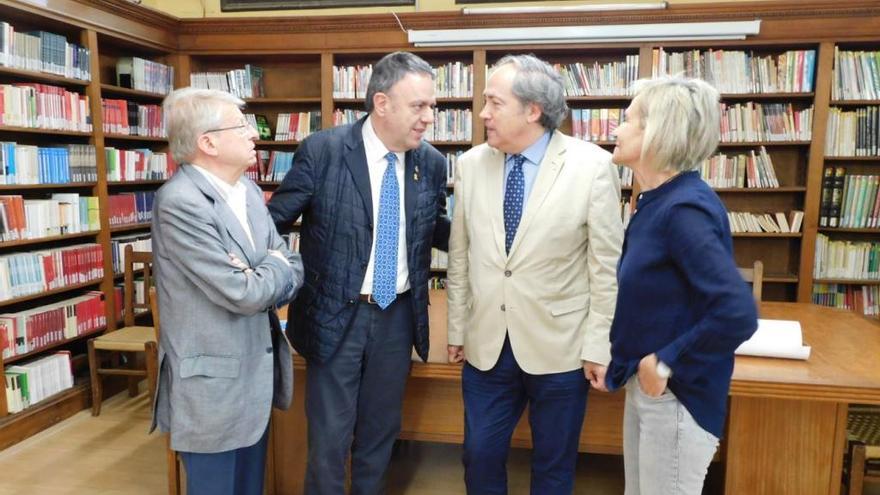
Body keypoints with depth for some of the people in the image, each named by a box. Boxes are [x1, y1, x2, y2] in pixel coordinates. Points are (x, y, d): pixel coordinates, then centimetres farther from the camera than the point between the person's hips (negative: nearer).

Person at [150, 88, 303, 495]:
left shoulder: (248, 191, 6)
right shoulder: (180, 203, -21)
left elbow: (294, 271, 6)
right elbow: (243, 293, -24)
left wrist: (259, 279, -15)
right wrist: (275, 266, -4)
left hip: (256, 371, 8)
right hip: (213, 382, -8)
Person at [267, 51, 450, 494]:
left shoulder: (431, 163, -2)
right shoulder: (321, 151, -14)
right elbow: (276, 219, -5)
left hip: (399, 314, 4)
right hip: (337, 314, -3)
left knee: (381, 431, 19)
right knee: (329, 437, 9)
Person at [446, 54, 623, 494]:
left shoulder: (592, 166, -12)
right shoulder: (471, 165, -2)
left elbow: (607, 265, -8)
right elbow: (460, 257, 5)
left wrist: (599, 346, -7)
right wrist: (457, 329, 9)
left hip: (559, 346, -3)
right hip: (486, 344, 3)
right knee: (481, 457, 16)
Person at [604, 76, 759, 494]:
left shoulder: (684, 208, -24)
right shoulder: (658, 201, 4)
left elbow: (738, 314, -31)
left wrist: (667, 364, -21)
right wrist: (638, 364, 7)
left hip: (675, 394, -9)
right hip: (644, 383, 9)